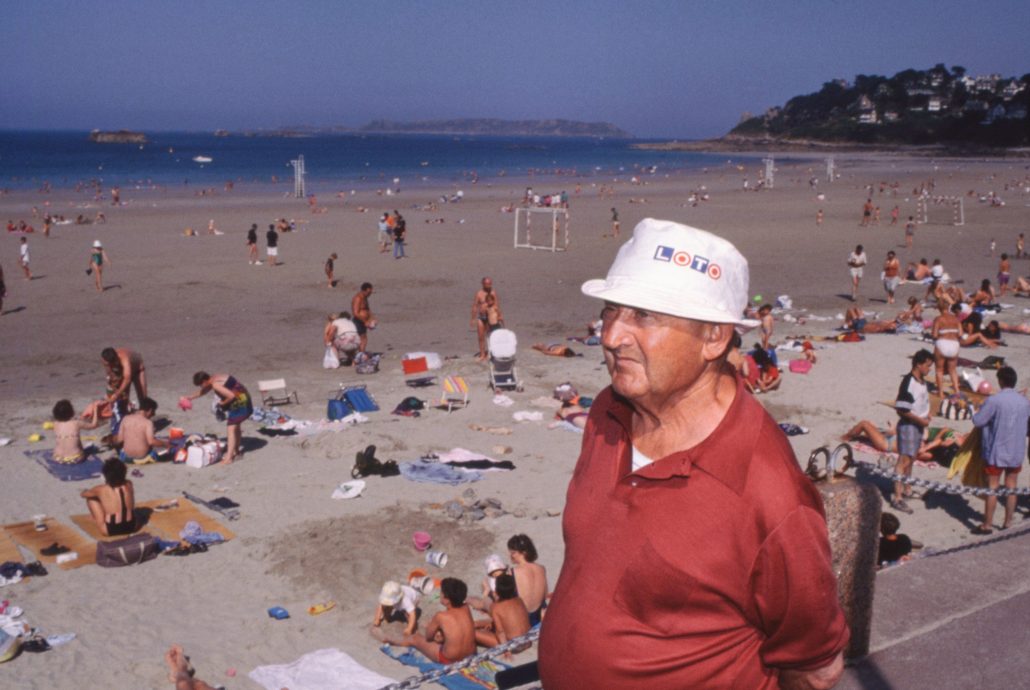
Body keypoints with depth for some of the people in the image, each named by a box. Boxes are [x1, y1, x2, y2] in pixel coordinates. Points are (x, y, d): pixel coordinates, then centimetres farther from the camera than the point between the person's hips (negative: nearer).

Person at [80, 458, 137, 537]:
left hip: (110, 530, -4)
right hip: (131, 527, 4)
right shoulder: (128, 485, -4)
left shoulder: (101, 490, -12)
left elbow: (83, 494, 9)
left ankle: (97, 520, 27)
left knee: (91, 498, 9)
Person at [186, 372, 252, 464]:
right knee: (235, 426, 24)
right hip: (242, 400, 11)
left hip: (239, 402, -11)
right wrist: (190, 397, 21)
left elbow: (231, 395, -30)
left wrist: (223, 403, -13)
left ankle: (228, 458, -17)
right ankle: (236, 451, 39)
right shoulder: (214, 378, 8)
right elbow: (203, 391, 25)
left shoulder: (216, 385, -24)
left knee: (231, 429, -14)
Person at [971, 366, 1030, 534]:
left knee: (992, 487, 3)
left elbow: (977, 421, -15)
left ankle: (987, 525, 9)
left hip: (996, 452, -5)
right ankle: (1008, 522, 21)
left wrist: (977, 411, 5)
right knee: (1011, 487, 14)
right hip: (1017, 452, 5)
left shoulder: (994, 400, -19)